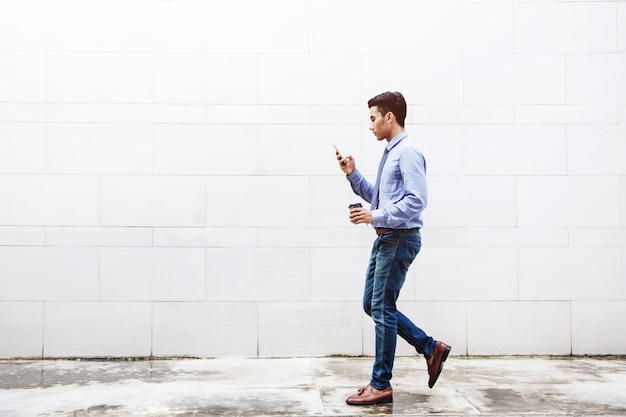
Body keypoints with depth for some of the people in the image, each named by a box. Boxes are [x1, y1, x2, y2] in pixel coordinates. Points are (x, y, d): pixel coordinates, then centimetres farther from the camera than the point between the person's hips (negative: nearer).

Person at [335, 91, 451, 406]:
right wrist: (352, 175, 11)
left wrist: (376, 217, -22)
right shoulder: (389, 153, 16)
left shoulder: (408, 153, -13)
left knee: (382, 309, -3)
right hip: (385, 238, 10)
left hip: (400, 238, -10)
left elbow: (417, 200, -22)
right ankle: (430, 348, 24)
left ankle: (381, 386, 9)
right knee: (372, 304, 13)